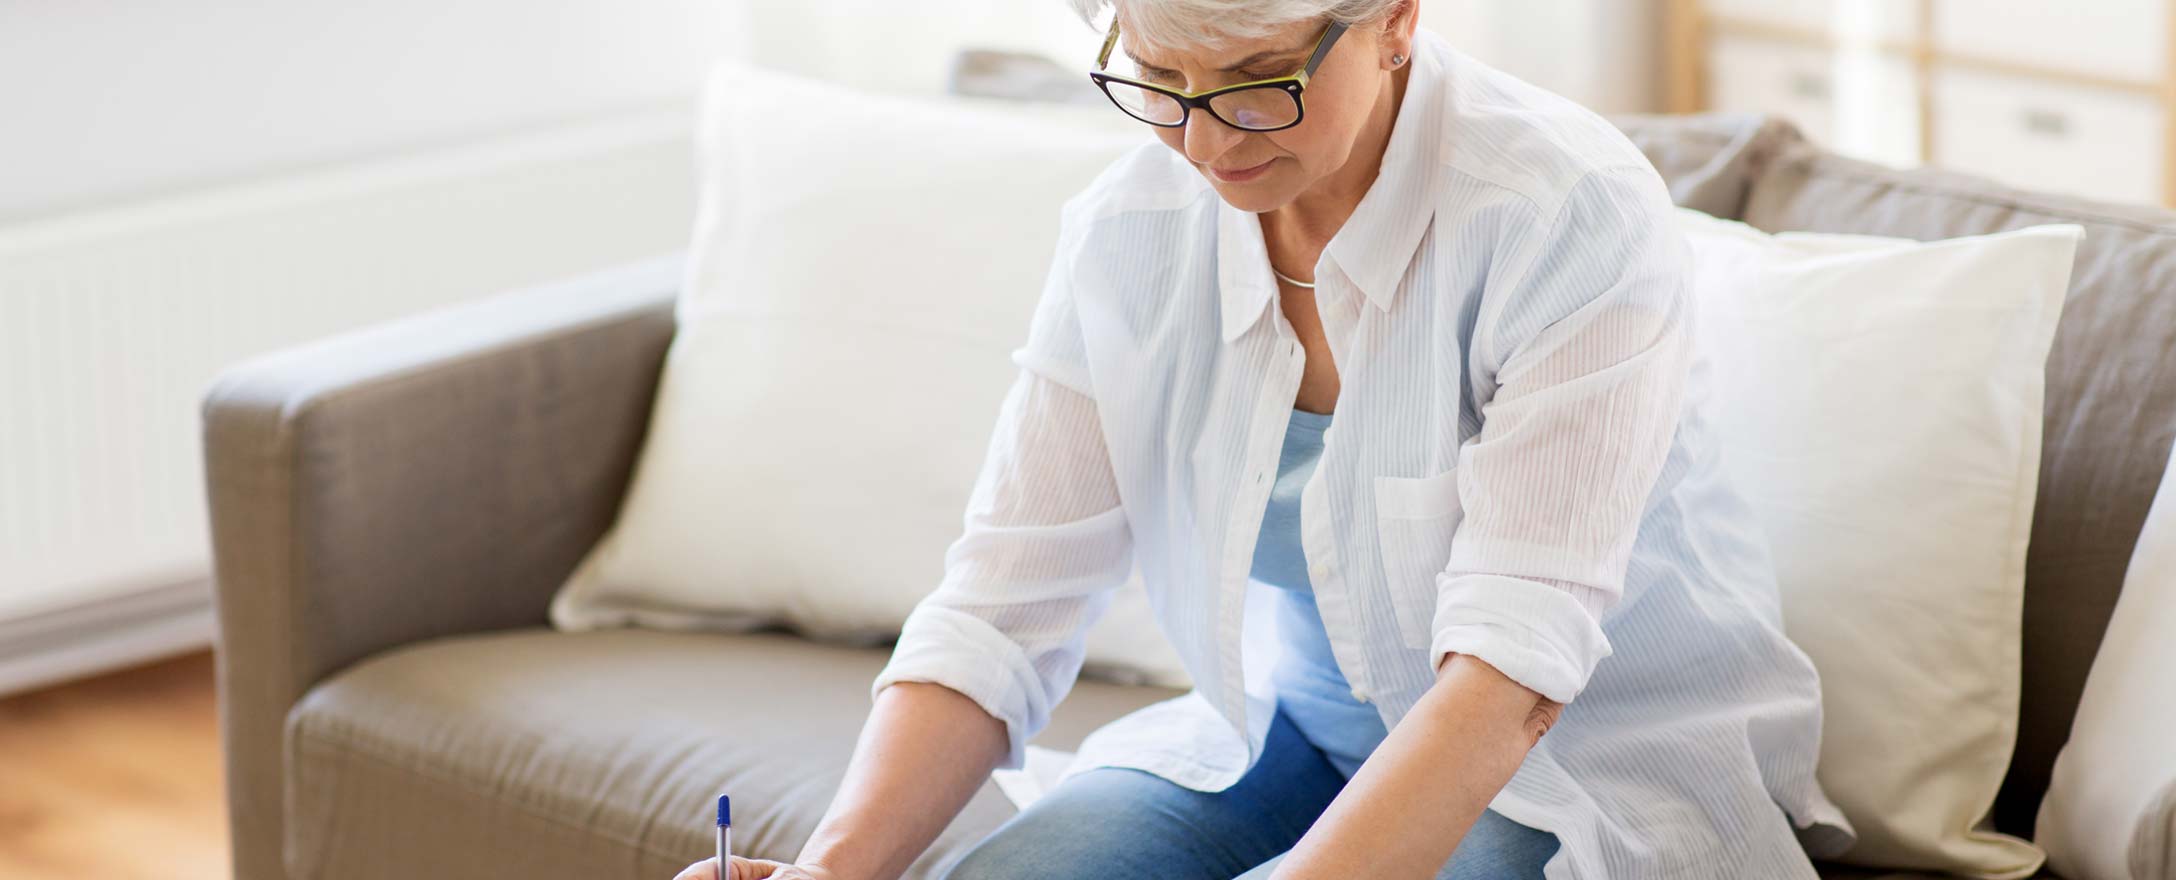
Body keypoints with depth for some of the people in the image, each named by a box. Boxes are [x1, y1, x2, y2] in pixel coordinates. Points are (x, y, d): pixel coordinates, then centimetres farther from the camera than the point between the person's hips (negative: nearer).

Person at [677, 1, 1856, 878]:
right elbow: (1004, 605, -9)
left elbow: (1513, 672, -30)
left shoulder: (1571, 220, -23)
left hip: (1602, 764, -5)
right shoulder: (1129, 234, -6)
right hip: (1302, 736, 5)